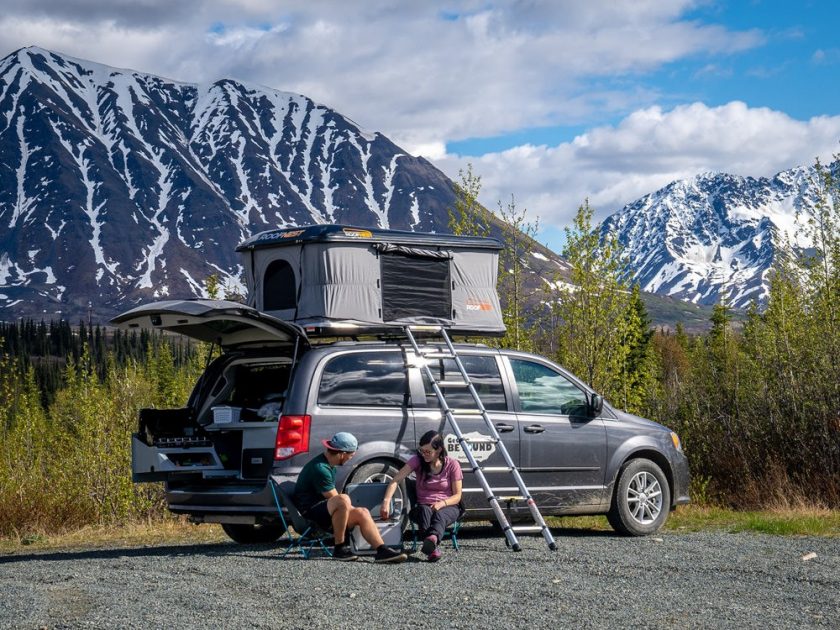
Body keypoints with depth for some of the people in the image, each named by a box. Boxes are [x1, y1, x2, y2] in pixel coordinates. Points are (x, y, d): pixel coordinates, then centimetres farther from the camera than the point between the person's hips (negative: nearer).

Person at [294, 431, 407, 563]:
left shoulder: (329, 465, 16)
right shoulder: (320, 468, -19)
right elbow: (333, 498, -15)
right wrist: (350, 509, 0)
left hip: (324, 513, 10)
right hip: (308, 514, -10)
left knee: (362, 513, -5)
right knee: (343, 500, -36)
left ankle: (382, 550, -16)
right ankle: (340, 548, -26)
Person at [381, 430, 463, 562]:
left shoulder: (452, 465, -1)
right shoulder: (417, 460, 1)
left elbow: (457, 496, 1)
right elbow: (396, 480, -9)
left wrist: (442, 503, -20)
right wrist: (386, 500, -25)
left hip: (448, 507, -1)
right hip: (424, 506, 1)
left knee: (439, 515, -39)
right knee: (424, 511, -37)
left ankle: (433, 538, -72)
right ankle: (433, 548, -60)